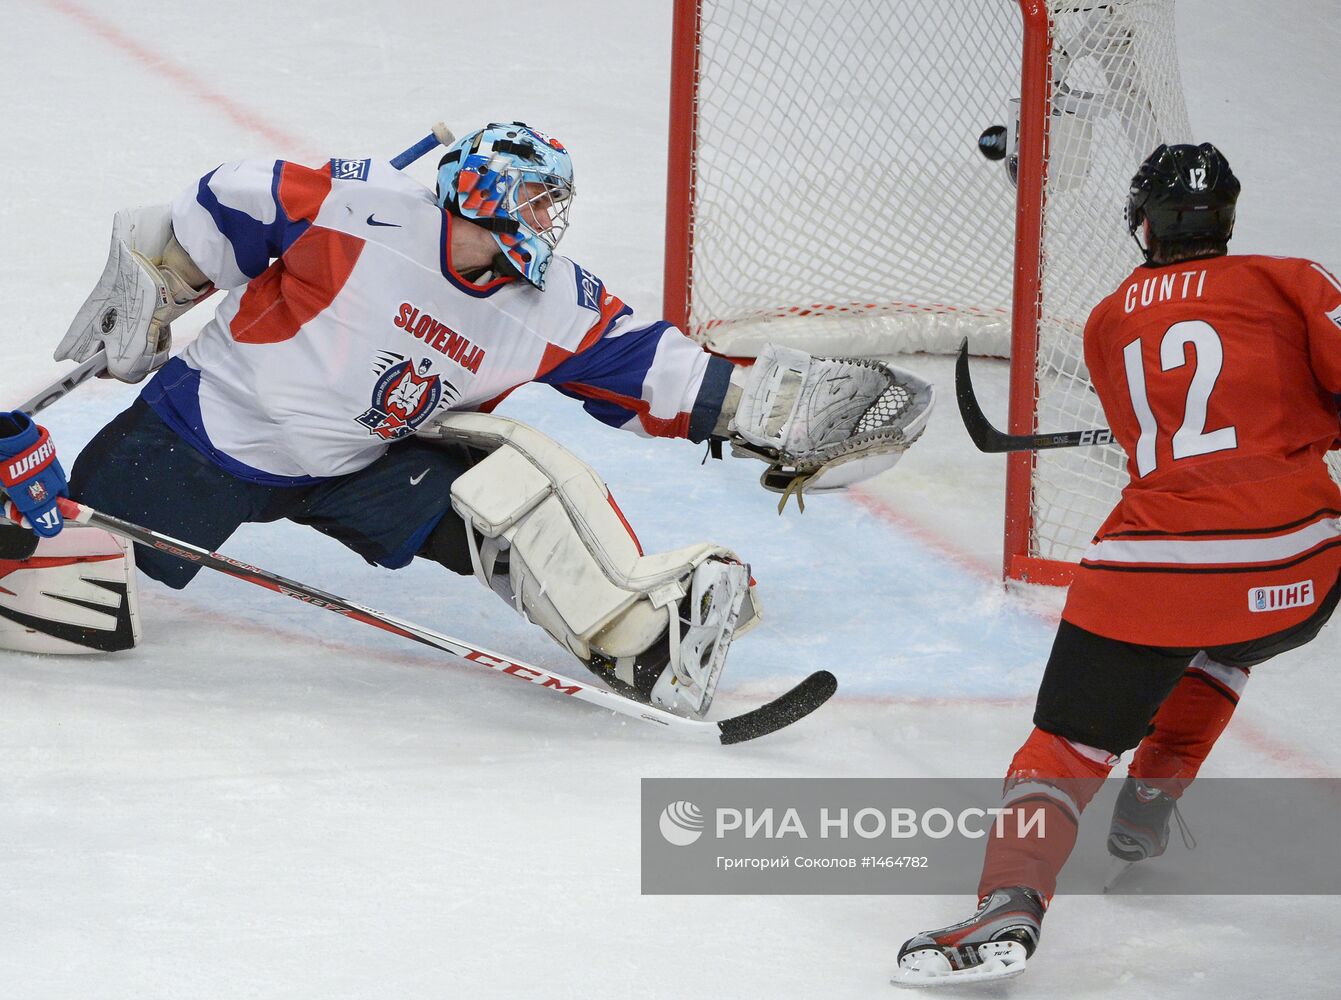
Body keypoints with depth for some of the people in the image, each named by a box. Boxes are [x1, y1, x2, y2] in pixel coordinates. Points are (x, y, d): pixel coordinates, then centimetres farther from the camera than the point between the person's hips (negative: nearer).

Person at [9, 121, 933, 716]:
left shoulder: (553, 306, -4)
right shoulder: (362, 210, -22)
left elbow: (656, 371, -2)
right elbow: (223, 212, -15)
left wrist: (771, 409, -9)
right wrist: (141, 299, -11)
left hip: (366, 461, 5)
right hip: (214, 427, -5)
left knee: (520, 479, -16)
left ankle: (644, 640, -18)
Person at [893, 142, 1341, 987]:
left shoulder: (1109, 325, 19)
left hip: (1149, 562, 0)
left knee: (1070, 741, 3)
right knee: (1221, 646, 35)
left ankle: (1010, 903, -22)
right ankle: (1152, 797, 26)